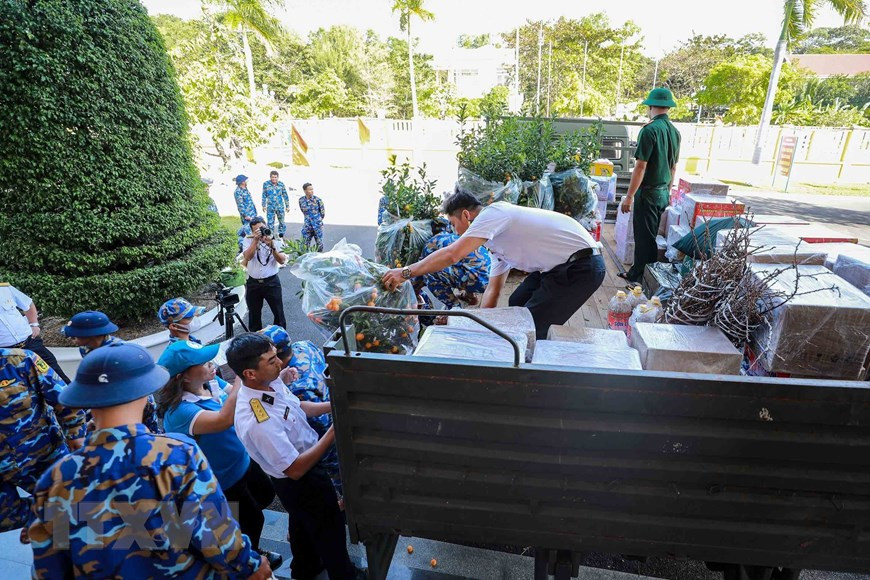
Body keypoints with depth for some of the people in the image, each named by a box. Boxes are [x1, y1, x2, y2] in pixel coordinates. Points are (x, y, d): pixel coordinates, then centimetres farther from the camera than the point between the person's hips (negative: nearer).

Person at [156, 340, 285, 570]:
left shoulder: (211, 381, -12)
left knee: (267, 495, 28)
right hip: (223, 479, -7)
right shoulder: (179, 411, -36)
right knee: (253, 519, 17)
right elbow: (223, 420, -49)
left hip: (243, 461, 7)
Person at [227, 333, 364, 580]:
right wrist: (334, 432, -32)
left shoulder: (270, 382, -16)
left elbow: (298, 406, 3)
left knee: (302, 523, 32)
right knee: (329, 527, 19)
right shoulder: (258, 422, -41)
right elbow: (295, 469, -32)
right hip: (300, 483, -8)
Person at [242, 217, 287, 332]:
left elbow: (282, 260, -11)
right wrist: (256, 240, -21)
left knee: (278, 313, 5)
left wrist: (272, 246, -23)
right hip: (253, 283, 1)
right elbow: (247, 257, -16)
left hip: (272, 282, -1)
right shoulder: (248, 240, 1)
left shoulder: (275, 240, -1)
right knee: (254, 314, 14)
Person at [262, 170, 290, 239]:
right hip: (270, 207, -1)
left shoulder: (281, 184, -1)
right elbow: (264, 195, 6)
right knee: (270, 223, 1)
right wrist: (264, 206, 5)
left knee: (282, 222, 7)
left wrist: (287, 206, 7)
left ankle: (281, 236, 21)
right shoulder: (266, 184, -2)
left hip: (280, 206, 1)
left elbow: (285, 195, 6)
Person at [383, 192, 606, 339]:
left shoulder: (493, 213, -14)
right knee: (516, 305, 18)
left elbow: (452, 255, -25)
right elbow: (493, 288, 18)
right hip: (562, 264, 10)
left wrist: (406, 272, -19)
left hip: (582, 265, -10)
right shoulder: (495, 237, 15)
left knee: (532, 329, -8)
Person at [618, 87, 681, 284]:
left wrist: (629, 196, -15)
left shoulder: (650, 129, -15)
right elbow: (673, 167, 16)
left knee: (645, 238, -1)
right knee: (650, 236, 15)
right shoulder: (675, 131, 9)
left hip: (648, 192, -8)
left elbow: (641, 166, -19)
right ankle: (636, 273, 26)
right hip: (664, 193, 8)